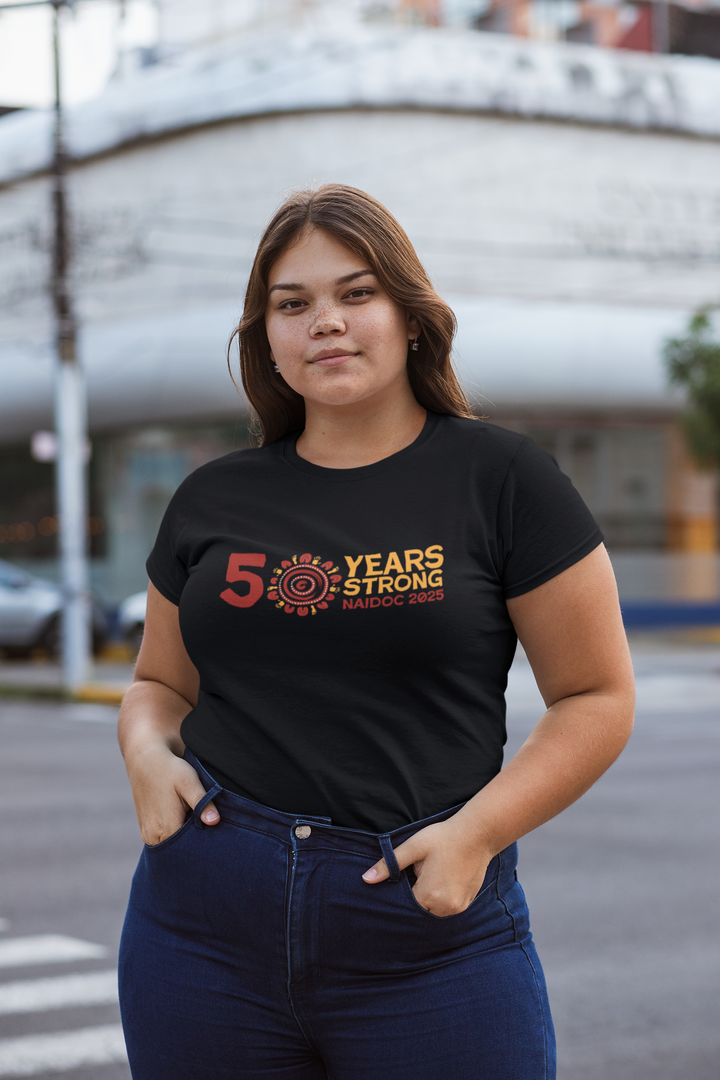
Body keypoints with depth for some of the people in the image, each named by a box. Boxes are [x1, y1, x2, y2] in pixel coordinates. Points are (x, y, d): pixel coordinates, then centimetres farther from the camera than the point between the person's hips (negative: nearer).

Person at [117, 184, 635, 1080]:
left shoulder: (499, 478, -1)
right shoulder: (214, 500, 9)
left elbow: (597, 697, -1)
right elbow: (160, 683, 20)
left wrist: (479, 830, -13)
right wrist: (146, 754, -2)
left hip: (427, 931, -3)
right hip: (205, 923, 3)